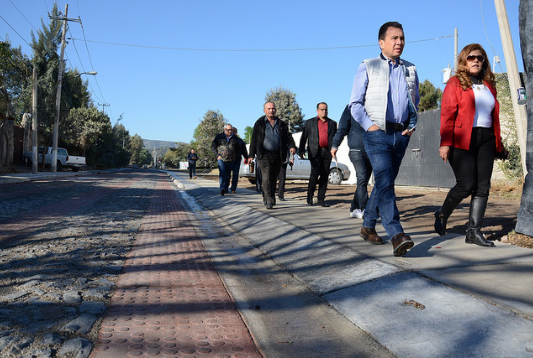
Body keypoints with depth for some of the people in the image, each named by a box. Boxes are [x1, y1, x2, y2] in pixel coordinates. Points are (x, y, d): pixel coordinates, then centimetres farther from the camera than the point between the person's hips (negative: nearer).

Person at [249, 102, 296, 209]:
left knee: (273, 178, 8)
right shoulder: (259, 123, 8)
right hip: (264, 155, -3)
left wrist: (292, 146, -10)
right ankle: (269, 201, -17)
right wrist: (251, 154, 0)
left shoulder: (281, 124, 16)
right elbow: (254, 139, 6)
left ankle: (266, 199, 22)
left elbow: (288, 136, 11)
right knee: (267, 178, -15)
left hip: (277, 155, 4)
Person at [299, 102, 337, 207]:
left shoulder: (332, 123, 16)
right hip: (315, 152, -2)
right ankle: (310, 196, 0)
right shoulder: (310, 122, 11)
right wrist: (301, 150, -2)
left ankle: (321, 199, 7)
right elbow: (304, 137, 8)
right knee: (315, 172, -17)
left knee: (325, 175, 1)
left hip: (327, 152, 3)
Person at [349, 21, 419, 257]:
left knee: (385, 182, 10)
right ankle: (397, 235, -22)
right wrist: (369, 125, -11)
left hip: (401, 135, 5)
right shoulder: (368, 67, 4)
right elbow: (355, 103, 1)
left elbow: (416, 103, 24)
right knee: (385, 181, -17)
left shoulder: (410, 70, 17)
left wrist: (412, 126, 8)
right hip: (377, 133, -5)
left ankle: (368, 226, 24)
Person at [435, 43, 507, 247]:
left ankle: (474, 232, 3)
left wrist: (498, 143, 17)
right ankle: (442, 215, 14)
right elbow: (447, 114, -6)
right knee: (466, 185, -12)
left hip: (485, 140, 6)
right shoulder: (456, 83, 3)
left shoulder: (489, 85, 19)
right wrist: (445, 143, -16)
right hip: (462, 140, -6)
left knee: (482, 187, -1)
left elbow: (494, 115, 21)